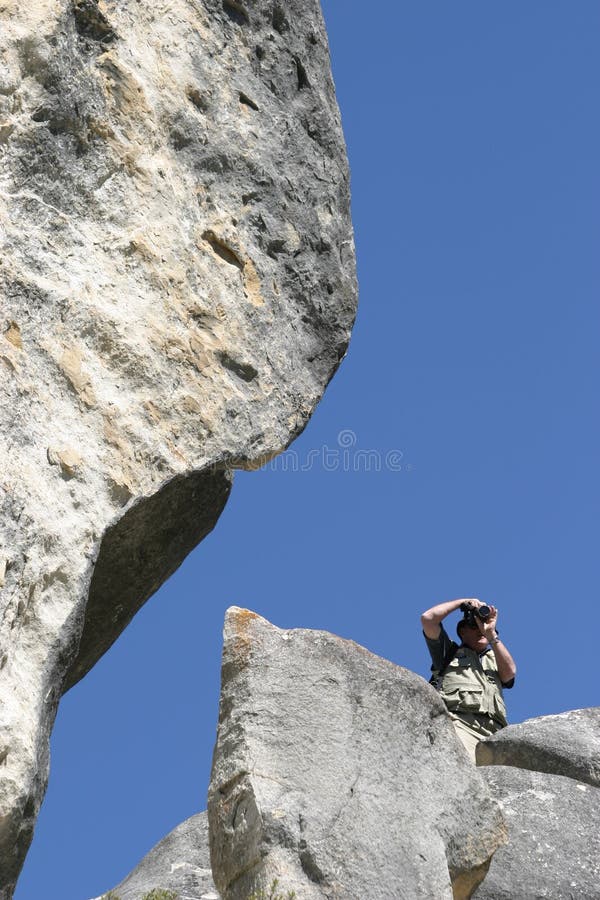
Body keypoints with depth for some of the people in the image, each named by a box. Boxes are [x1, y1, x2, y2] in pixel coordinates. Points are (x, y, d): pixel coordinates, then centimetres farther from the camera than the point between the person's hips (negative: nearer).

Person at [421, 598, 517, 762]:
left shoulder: (495, 658, 36)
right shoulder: (450, 652, 28)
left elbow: (510, 672, 12)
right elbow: (428, 618, 15)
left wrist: (491, 634, 12)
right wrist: (463, 602, 23)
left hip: (493, 730, 3)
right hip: (458, 720, -3)